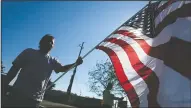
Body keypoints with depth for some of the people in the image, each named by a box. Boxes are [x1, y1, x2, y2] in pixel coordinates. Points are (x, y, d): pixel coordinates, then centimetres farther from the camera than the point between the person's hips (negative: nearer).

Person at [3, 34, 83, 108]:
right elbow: (14, 68, 6)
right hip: (18, 94, -1)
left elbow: (62, 68, -4)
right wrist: (4, 85, 2)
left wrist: (75, 64, -21)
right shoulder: (29, 52, 6)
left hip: (35, 99, 2)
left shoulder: (52, 61, 11)